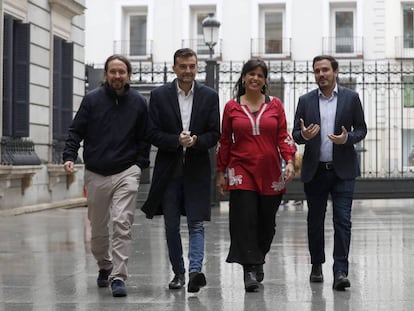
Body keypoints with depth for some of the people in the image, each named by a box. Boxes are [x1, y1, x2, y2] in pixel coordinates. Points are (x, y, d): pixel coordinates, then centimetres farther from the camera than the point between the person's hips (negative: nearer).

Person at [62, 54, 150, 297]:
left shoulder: (139, 102, 4)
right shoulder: (92, 100, 2)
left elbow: (144, 138, 9)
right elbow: (76, 131, 4)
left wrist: (140, 165, 1)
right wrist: (69, 156, -10)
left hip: (126, 173, -1)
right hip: (96, 174, 1)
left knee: (122, 225, -14)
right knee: (98, 229, 12)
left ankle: (118, 276, -12)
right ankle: (105, 267, 36)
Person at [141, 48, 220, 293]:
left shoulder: (209, 96, 4)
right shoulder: (159, 95, 2)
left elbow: (214, 134, 2)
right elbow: (153, 134, -1)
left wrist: (196, 141, -18)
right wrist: (177, 140, -17)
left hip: (197, 169, -1)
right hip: (169, 169, 1)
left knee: (196, 224, -8)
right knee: (171, 227, 8)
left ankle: (195, 271, -14)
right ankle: (179, 272, 21)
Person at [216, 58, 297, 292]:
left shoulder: (275, 104, 7)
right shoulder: (231, 107, 5)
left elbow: (283, 136, 5)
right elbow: (225, 141, 9)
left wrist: (290, 161, -8)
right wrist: (221, 172, 8)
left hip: (270, 172, 2)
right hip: (242, 171, -1)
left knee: (267, 223, 7)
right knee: (245, 220, -10)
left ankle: (257, 260, 29)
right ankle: (250, 271, -6)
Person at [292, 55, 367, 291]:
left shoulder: (351, 98, 3)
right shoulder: (306, 101, 6)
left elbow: (361, 129, 6)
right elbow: (295, 134, 7)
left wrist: (347, 138, -15)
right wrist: (304, 135, -16)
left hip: (343, 170, -2)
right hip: (315, 171, 2)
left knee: (342, 220, -8)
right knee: (315, 221, 11)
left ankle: (340, 271, -8)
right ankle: (317, 265, 27)